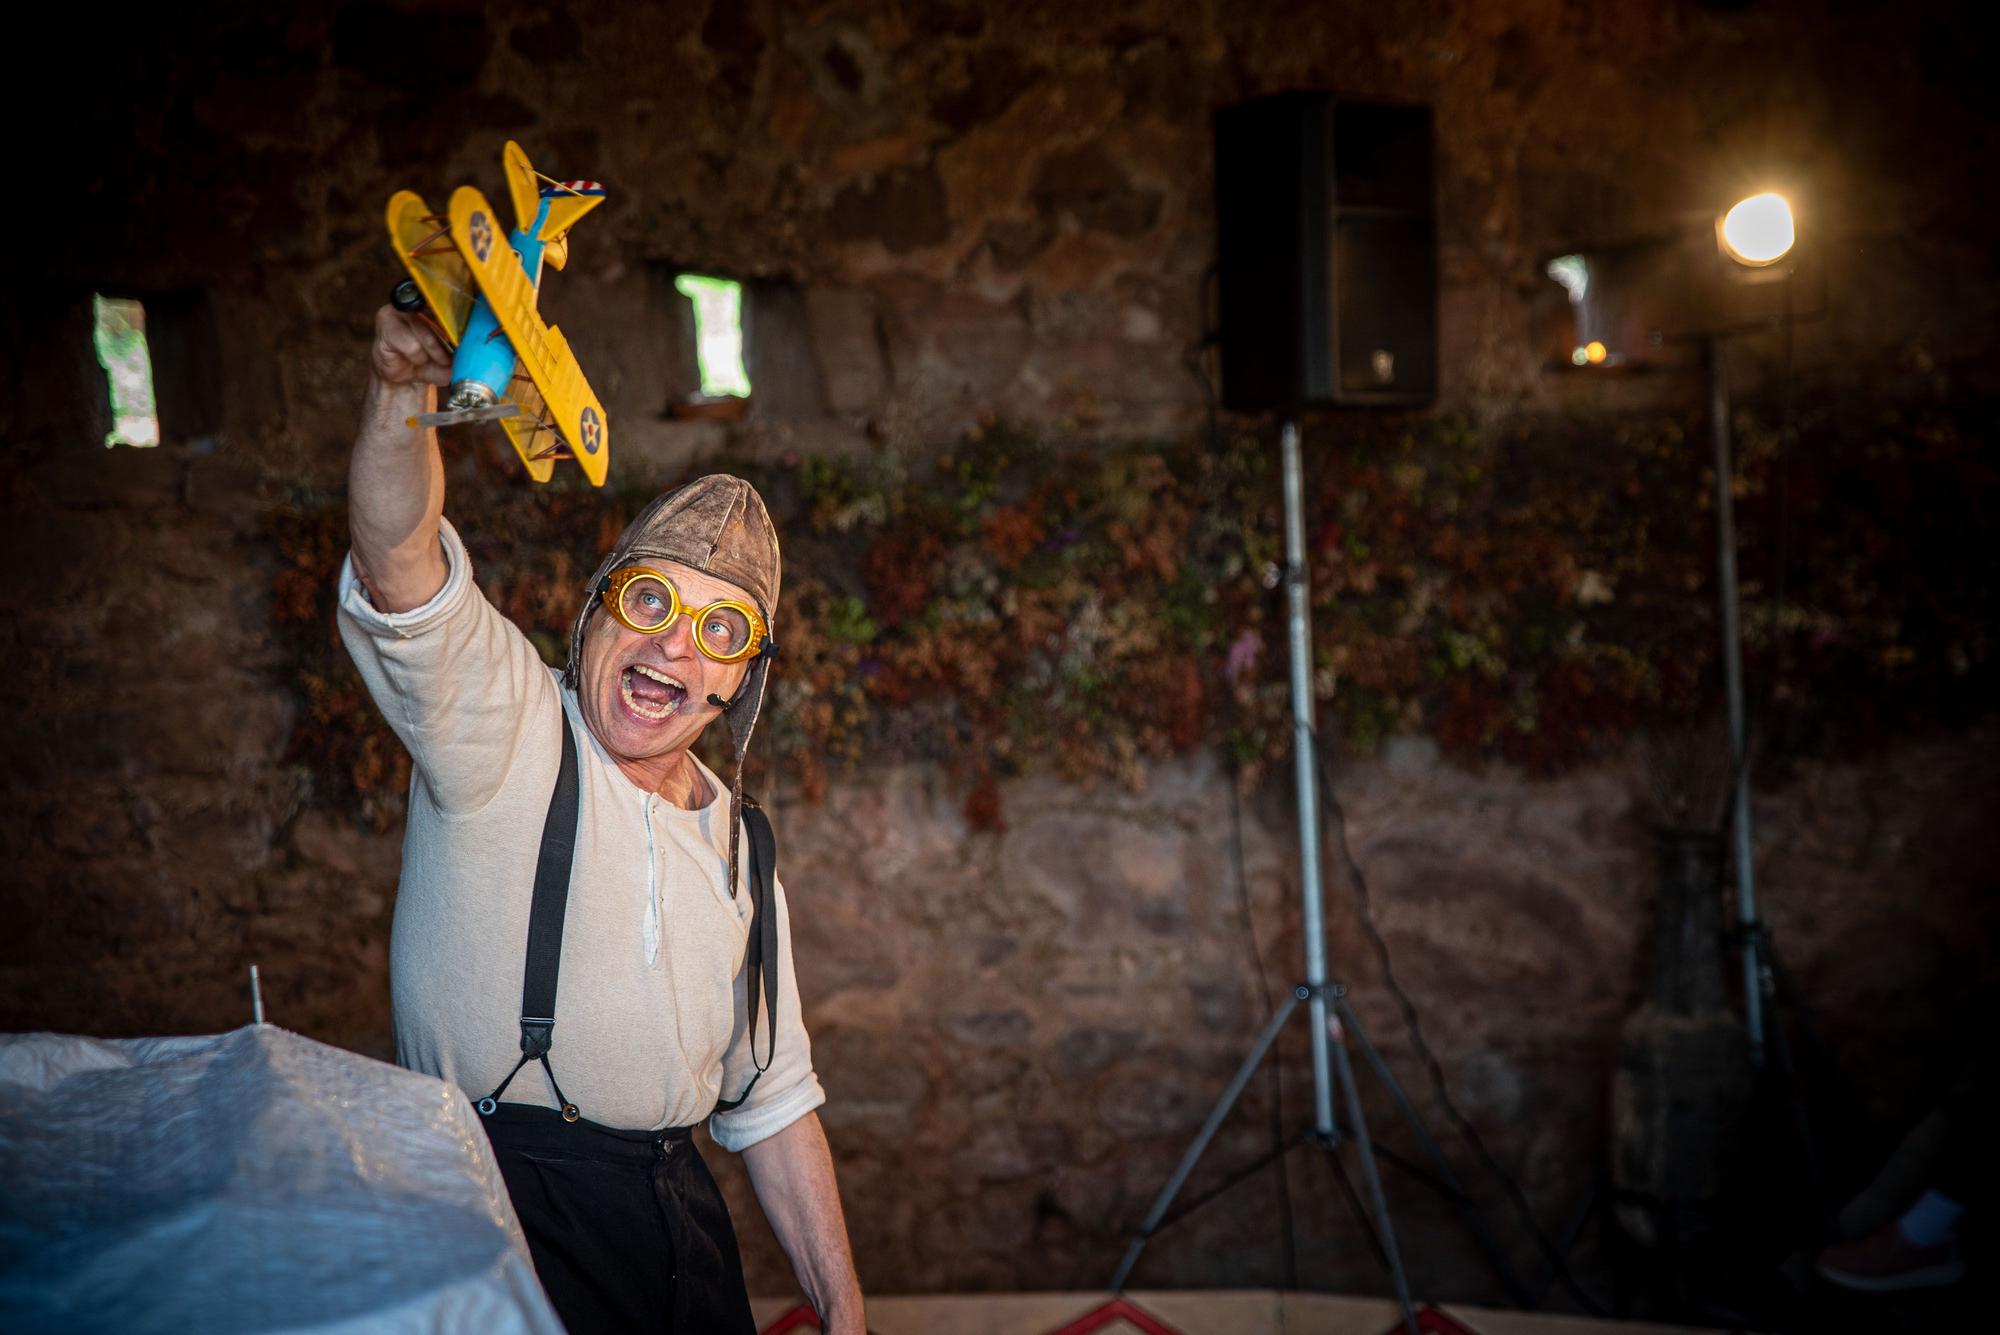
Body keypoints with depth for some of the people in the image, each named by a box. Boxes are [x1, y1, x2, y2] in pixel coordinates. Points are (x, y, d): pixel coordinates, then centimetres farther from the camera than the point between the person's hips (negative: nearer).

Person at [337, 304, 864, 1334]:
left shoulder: (738, 844, 13)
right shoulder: (504, 728, -5)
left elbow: (772, 1099, 16)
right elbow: (397, 563, -26)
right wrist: (403, 389, -46)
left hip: (671, 1218, 6)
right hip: (496, 1209, -6)